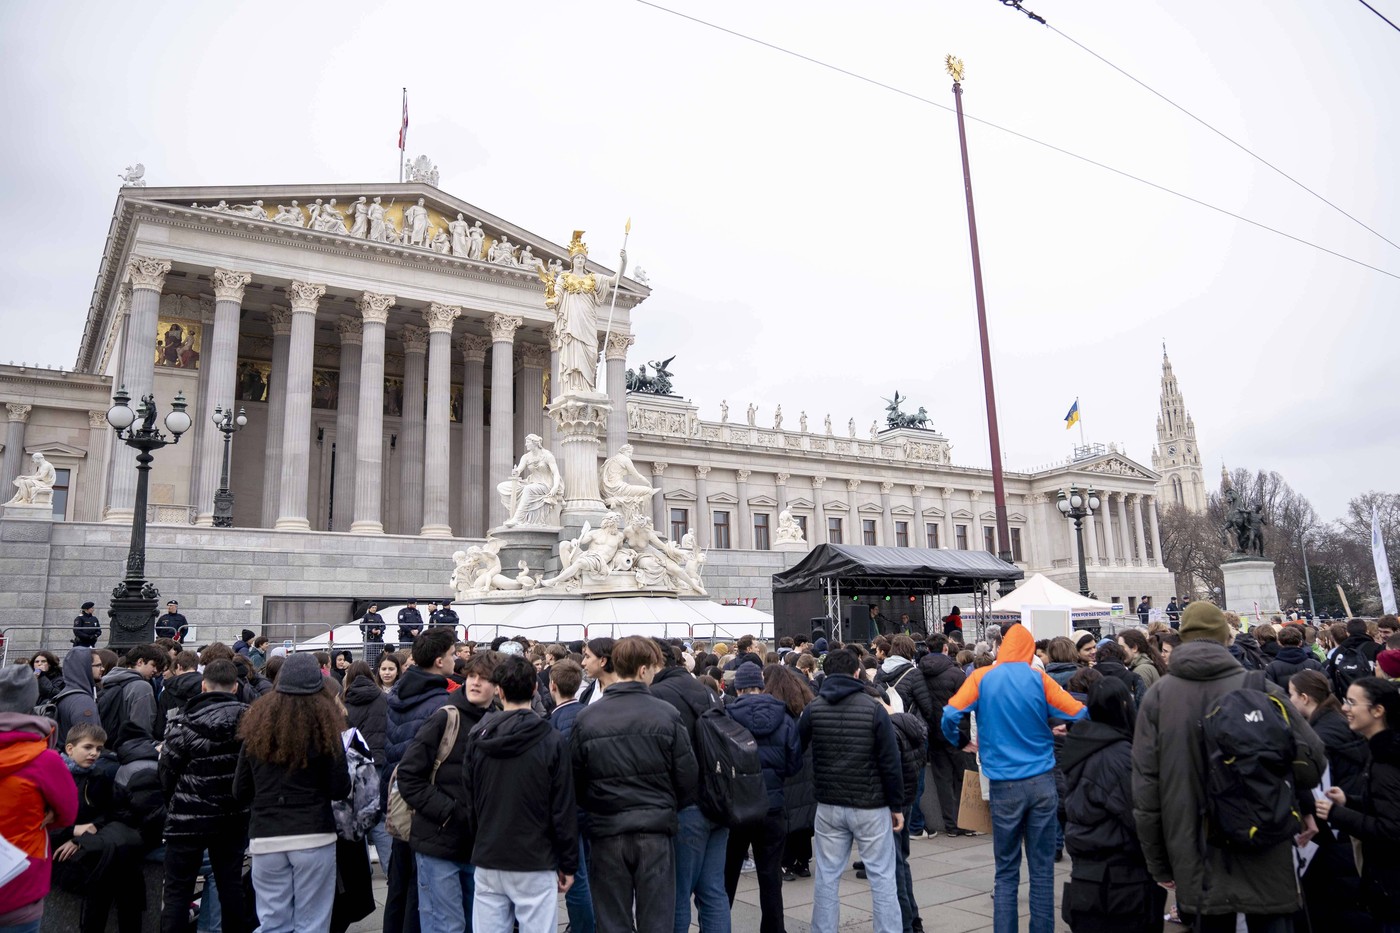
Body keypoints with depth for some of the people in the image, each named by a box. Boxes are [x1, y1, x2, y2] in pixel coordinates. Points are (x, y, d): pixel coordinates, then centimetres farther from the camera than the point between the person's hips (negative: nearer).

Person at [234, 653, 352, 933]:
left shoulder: (257, 726, 2)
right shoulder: (323, 727, -6)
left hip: (266, 838, 3)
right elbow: (340, 790, -6)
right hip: (314, 836, -3)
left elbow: (240, 792, 8)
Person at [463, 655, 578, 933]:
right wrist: (568, 864, 2)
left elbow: (469, 801, 5)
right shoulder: (551, 741, -11)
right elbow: (563, 809, -8)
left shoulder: (478, 737, -2)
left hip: (487, 861, 4)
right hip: (535, 863, -3)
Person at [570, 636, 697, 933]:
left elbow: (574, 782, 0)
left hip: (607, 833, 1)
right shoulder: (666, 714, -10)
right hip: (655, 831, -1)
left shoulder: (586, 717, -6)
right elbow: (687, 778, -6)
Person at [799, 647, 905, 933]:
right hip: (871, 806, -2)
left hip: (828, 805, 3)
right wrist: (897, 805, 0)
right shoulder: (873, 708, -10)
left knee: (827, 877, 11)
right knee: (882, 877, 7)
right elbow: (890, 762, -9)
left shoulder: (813, 709, -3)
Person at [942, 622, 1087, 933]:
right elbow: (1079, 714, -4)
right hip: (1042, 782, 0)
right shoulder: (1038, 678, -2)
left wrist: (960, 742, 8)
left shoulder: (982, 677, -2)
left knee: (1006, 872, 8)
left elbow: (950, 715, -11)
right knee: (1042, 869, 9)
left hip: (1004, 785, 0)